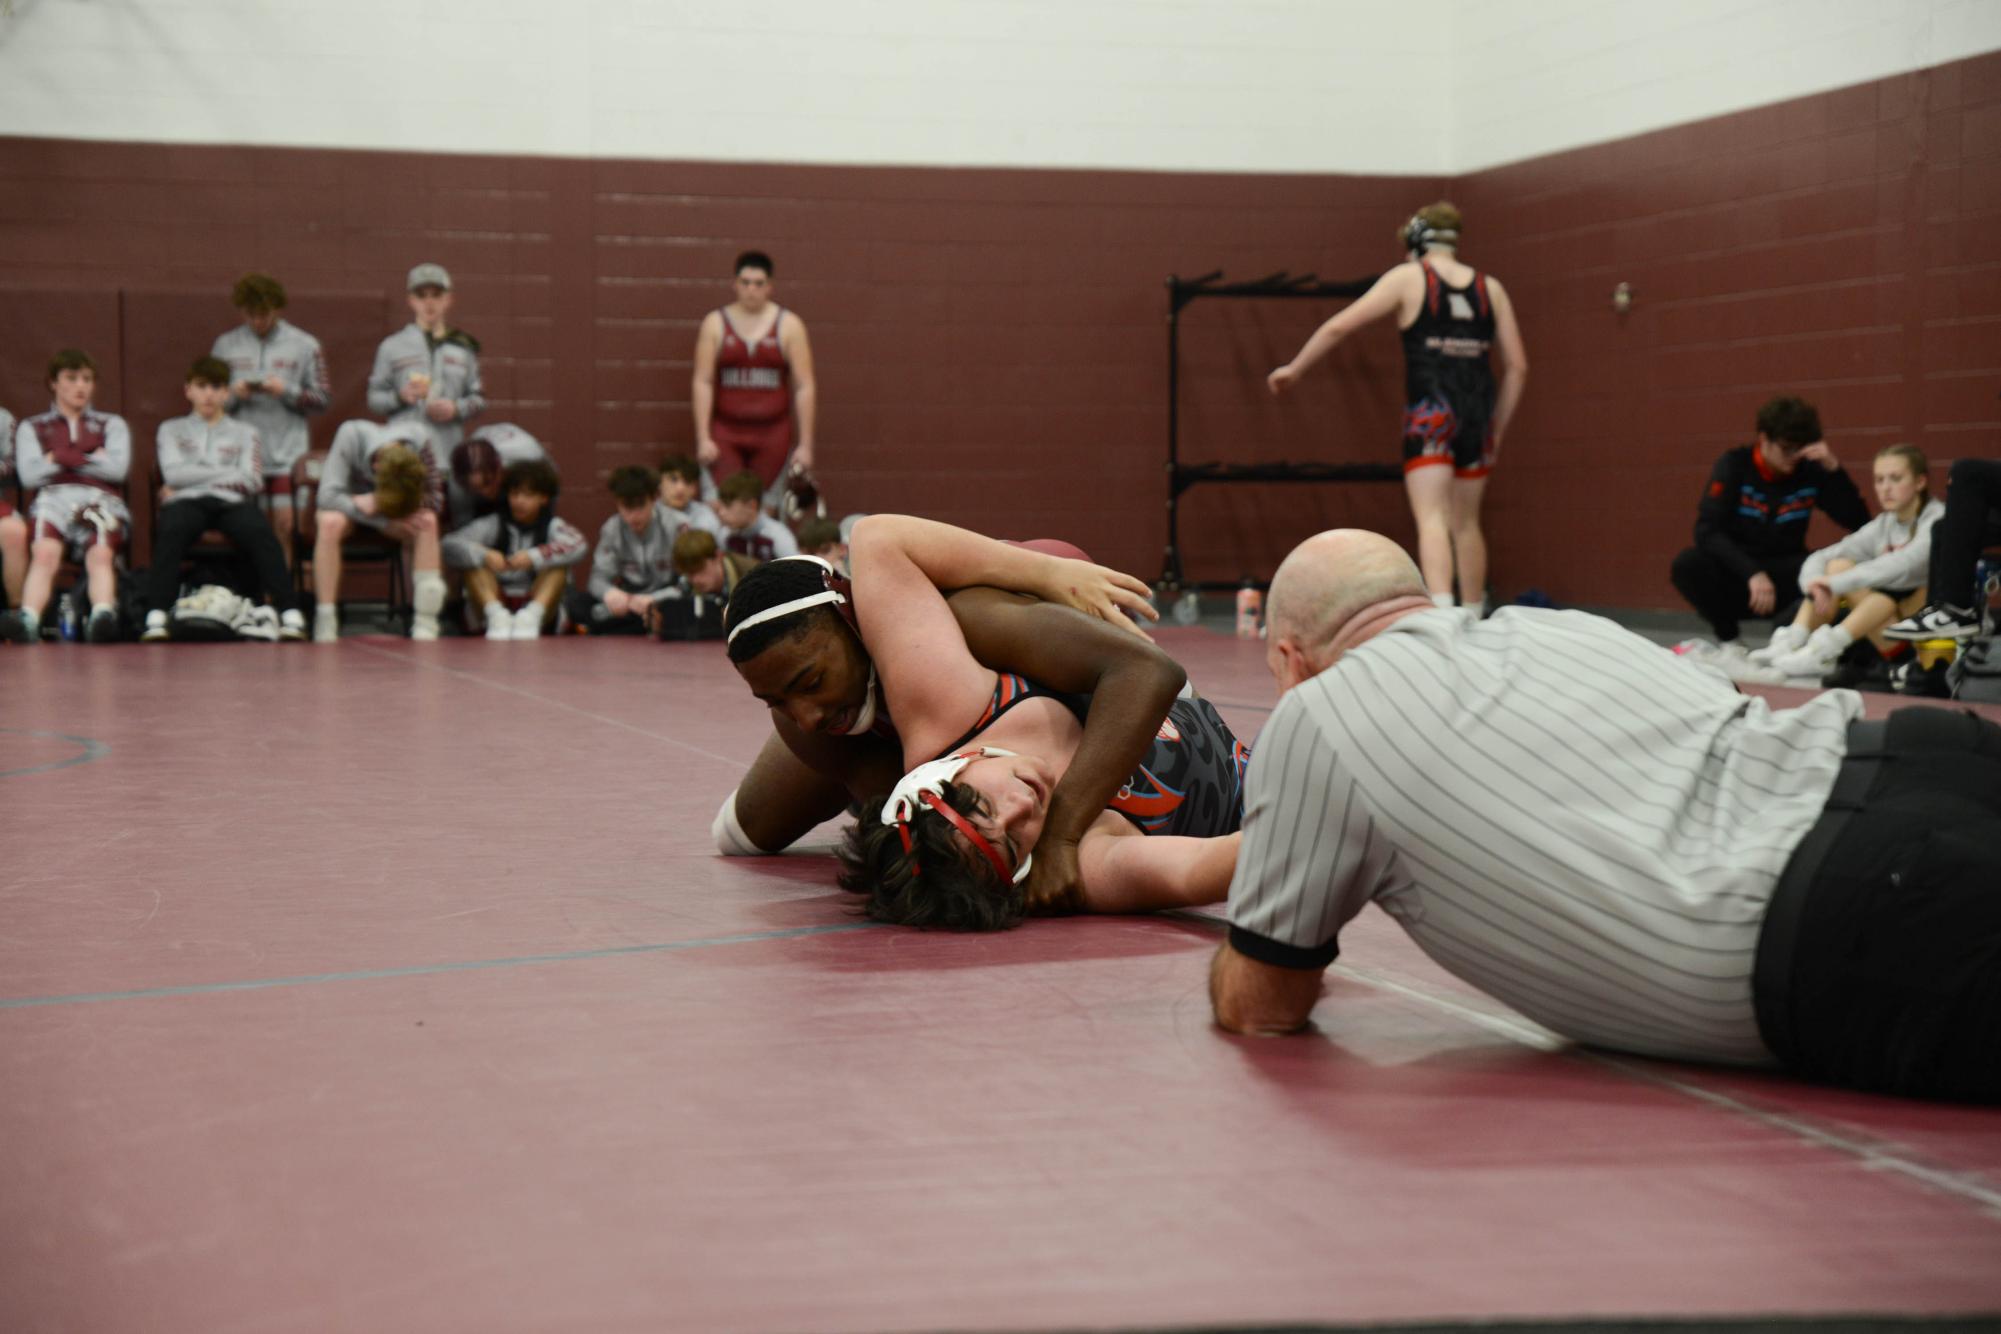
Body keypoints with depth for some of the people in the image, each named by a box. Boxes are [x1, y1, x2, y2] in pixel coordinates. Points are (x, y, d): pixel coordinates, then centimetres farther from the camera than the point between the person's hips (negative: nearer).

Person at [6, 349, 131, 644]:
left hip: (101, 500, 0)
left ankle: (102, 618, -64)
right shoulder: (31, 428, 27)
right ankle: (28, 622, -60)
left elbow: (117, 468, 7)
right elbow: (29, 475, 7)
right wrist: (91, 457, 9)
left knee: (101, 553, -36)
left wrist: (59, 457, 8)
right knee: (44, 552, -36)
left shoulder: (111, 424, 28)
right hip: (53, 499, 0)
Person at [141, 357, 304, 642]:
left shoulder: (243, 432, 24)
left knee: (260, 532, -34)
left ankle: (289, 616, -41)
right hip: (187, 502, 0)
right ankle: (156, 617, -46)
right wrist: (228, 472, 5)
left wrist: (194, 475, 4)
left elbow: (251, 479, 7)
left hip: (232, 502, 0)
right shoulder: (171, 429, 24)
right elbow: (173, 473, 5)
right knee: (170, 531, -37)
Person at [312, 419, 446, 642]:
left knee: (428, 523, -30)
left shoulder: (421, 440, -26)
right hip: (347, 507, -2)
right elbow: (328, 496, -36)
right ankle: (325, 623, -32)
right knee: (330, 523, -37)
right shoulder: (351, 434, -32)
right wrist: (386, 523, -40)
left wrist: (376, 503, -30)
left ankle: (425, 623, -27)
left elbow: (434, 499, -20)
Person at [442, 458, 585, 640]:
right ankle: (496, 615, -37)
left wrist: (534, 557, -35)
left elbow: (577, 546, -22)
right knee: (474, 563, -18)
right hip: (495, 601, 1)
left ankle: (533, 615, -41)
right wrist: (484, 555, -29)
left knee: (558, 564, -22)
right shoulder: (494, 524, 4)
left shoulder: (553, 526, 2)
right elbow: (450, 545, -9)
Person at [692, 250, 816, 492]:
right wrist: (703, 438, -7)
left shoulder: (789, 325, 2)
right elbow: (703, 382, 0)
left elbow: (805, 386, 0)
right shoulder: (715, 323, 4)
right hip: (725, 431, 0)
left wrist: (805, 444, -4)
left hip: (772, 433, 0)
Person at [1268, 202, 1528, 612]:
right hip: (1478, 410, 4)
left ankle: (1441, 611, -28)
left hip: (1430, 412, -4)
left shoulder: (1408, 277, 3)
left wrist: (1294, 368, 13)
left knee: (1432, 518, -10)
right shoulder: (1490, 287, 13)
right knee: (1466, 523, 16)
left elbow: (1339, 325, 3)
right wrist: (1497, 429, 18)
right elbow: (1517, 366, 11)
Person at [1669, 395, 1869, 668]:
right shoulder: (1734, 465, -10)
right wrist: (1752, 573, -32)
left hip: (1781, 576, 1)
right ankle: (1727, 641, -7)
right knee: (1687, 565, -31)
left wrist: (1834, 469, -22)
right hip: (1734, 578, -1)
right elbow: (1707, 531, -20)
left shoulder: (1811, 471, -5)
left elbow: (1859, 522, -11)